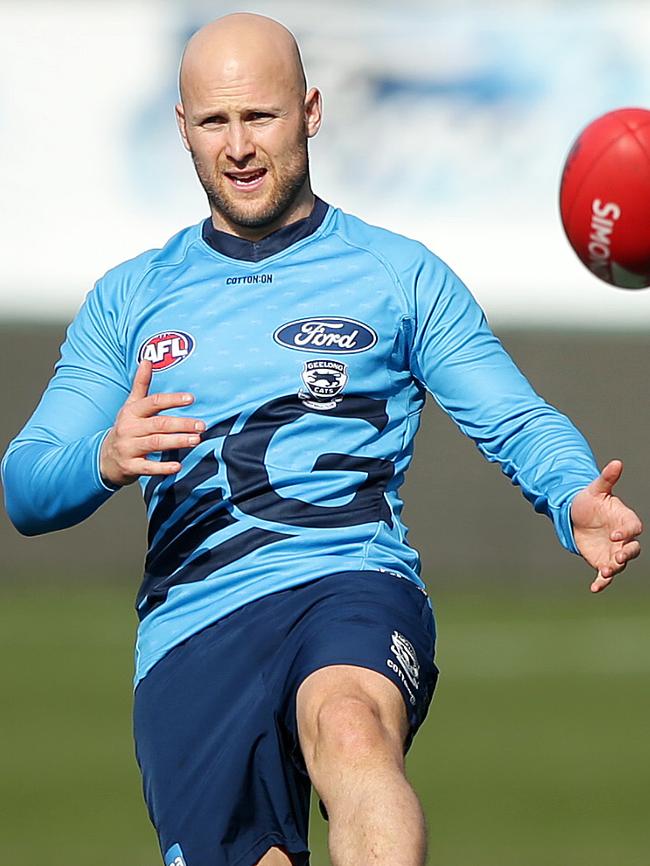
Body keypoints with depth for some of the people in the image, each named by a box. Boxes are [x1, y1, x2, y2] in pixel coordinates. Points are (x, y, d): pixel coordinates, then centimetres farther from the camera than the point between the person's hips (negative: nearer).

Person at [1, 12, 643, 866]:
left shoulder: (401, 275, 16)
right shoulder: (128, 299, 20)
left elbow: (517, 420, 12)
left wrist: (576, 503, -12)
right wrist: (103, 461, -10)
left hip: (352, 581, -3)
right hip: (190, 626, 3)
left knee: (350, 730, -37)